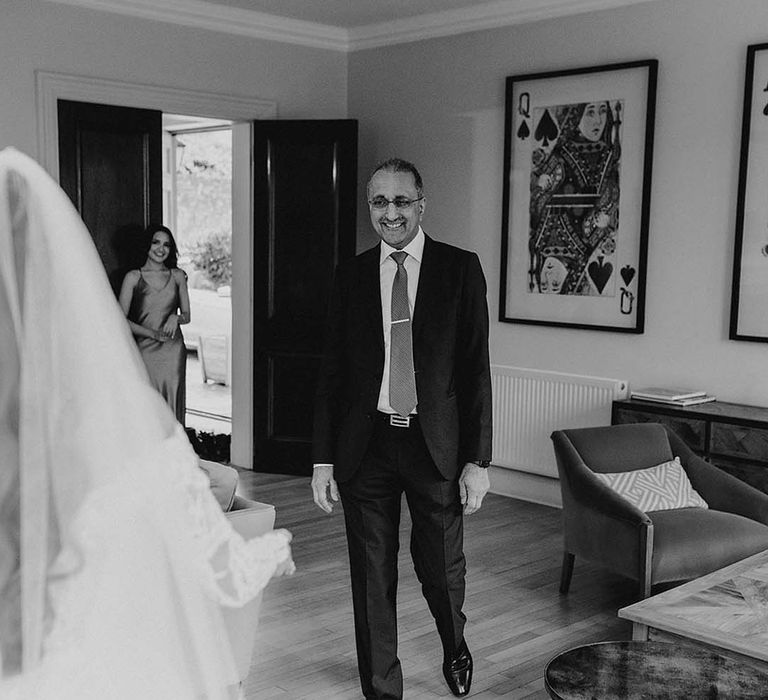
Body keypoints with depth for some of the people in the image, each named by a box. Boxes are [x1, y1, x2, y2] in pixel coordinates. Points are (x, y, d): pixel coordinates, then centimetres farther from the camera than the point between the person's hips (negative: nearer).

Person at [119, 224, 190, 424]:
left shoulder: (177, 276, 9)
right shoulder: (133, 277, 2)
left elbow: (187, 315, 14)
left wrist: (176, 318, -9)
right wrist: (152, 333, -13)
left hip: (173, 350, 2)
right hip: (145, 349, -2)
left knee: (172, 403, 1)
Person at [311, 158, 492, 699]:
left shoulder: (460, 269, -1)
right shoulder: (352, 276, 5)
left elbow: (476, 368, -3)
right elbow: (333, 371, 6)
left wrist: (477, 460, -7)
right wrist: (323, 458, 1)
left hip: (435, 444, -1)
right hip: (366, 445, 2)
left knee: (442, 568, 11)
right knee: (372, 577, 9)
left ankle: (456, 650, 44)